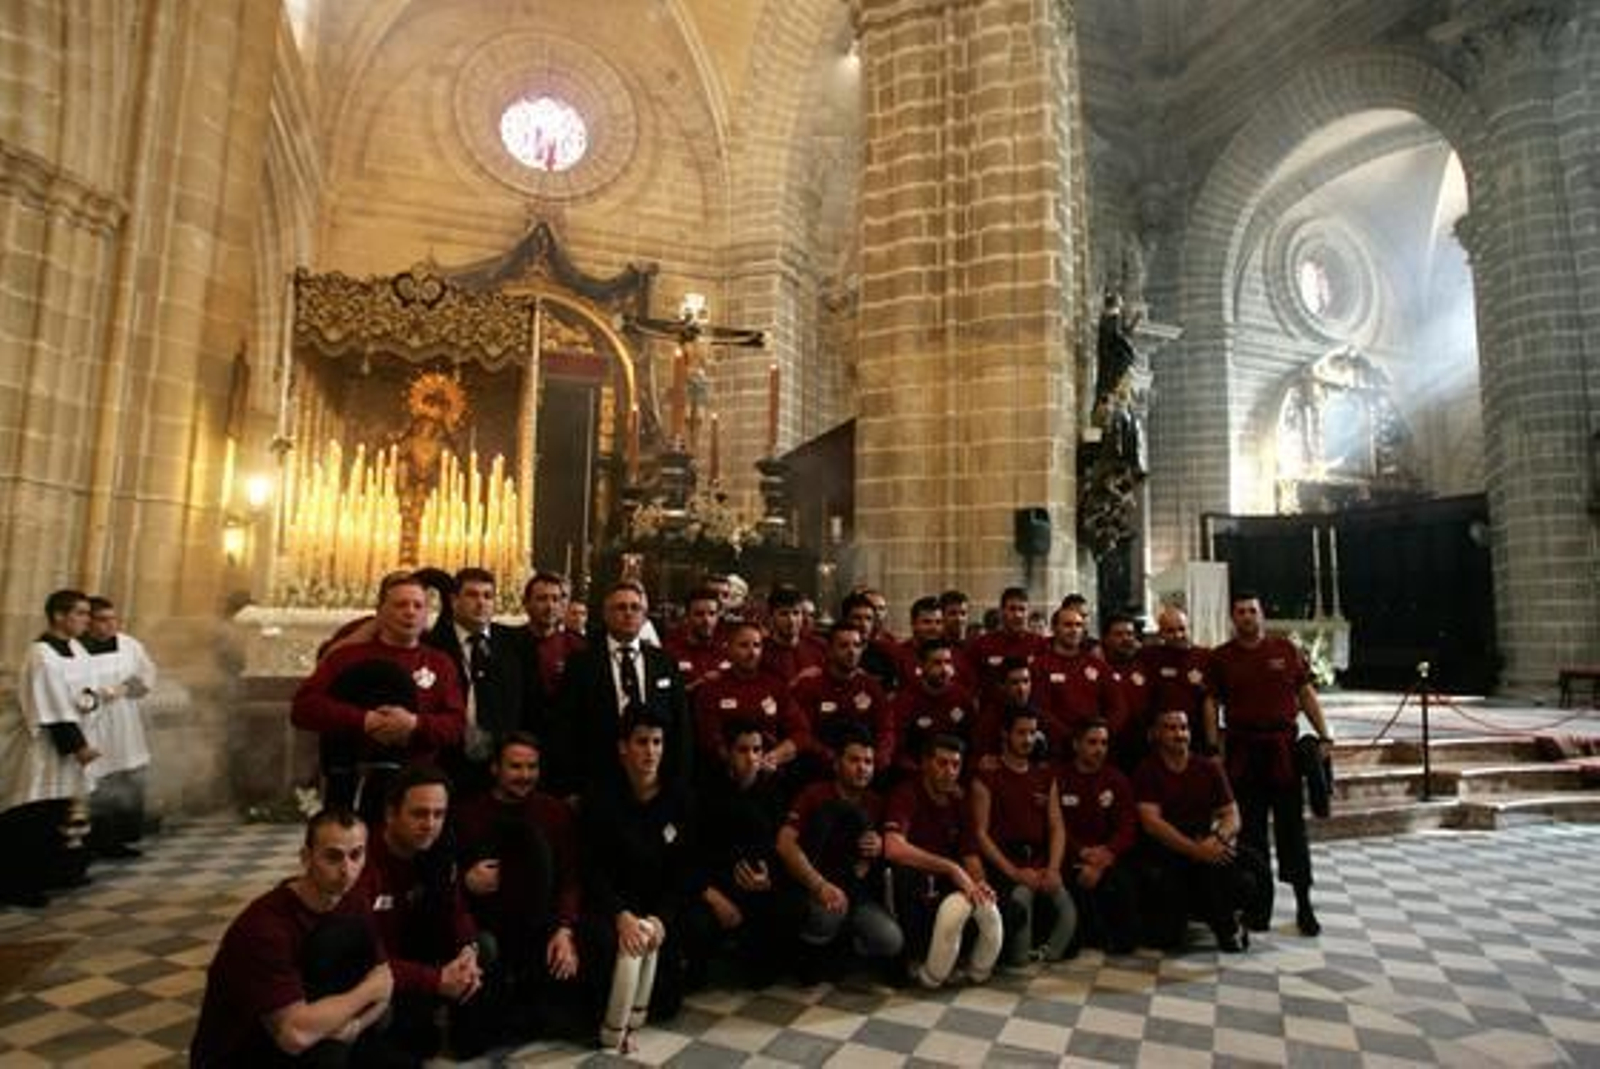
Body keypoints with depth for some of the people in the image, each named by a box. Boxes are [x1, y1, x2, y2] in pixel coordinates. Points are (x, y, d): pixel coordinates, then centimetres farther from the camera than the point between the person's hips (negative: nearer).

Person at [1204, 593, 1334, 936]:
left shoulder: (1285, 649, 5)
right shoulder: (1221, 657, 4)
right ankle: (1259, 901, 19)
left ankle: (1303, 904, 14)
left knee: (1291, 825, 4)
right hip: (1242, 749, 1)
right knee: (1251, 828, 8)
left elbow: (1307, 694, 6)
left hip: (1283, 746, 0)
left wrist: (1324, 736, 0)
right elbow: (1211, 704, 3)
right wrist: (1213, 749, -4)